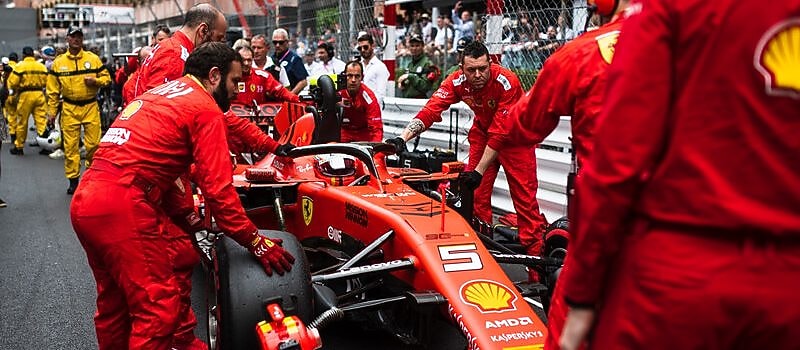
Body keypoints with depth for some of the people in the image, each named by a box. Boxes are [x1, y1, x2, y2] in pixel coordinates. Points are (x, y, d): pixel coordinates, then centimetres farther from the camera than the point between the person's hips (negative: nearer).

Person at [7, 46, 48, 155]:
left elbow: (13, 83, -8)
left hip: (25, 95, -3)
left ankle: (19, 147, 17)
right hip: (39, 94, 3)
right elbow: (46, 82, 2)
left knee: (22, 122, 8)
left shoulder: (20, 66, -5)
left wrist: (15, 90, 12)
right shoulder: (42, 66, 6)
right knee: (42, 121, 4)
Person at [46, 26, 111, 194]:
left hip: (91, 106, 0)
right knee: (70, 146, 2)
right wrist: (51, 112, 5)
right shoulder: (59, 62, 4)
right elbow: (53, 90, 7)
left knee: (93, 144, 0)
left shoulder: (93, 58, 3)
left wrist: (95, 81, -14)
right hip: (69, 109, 1)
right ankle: (73, 179, 11)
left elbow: (106, 78, 7)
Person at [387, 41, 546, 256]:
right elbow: (430, 110, -29)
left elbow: (500, 132, -35)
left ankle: (534, 250, 2)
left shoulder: (506, 82, -32)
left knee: (523, 192, -7)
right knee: (475, 190, -1)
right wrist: (403, 137, -44)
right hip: (483, 129, 4)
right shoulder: (457, 82, -21)